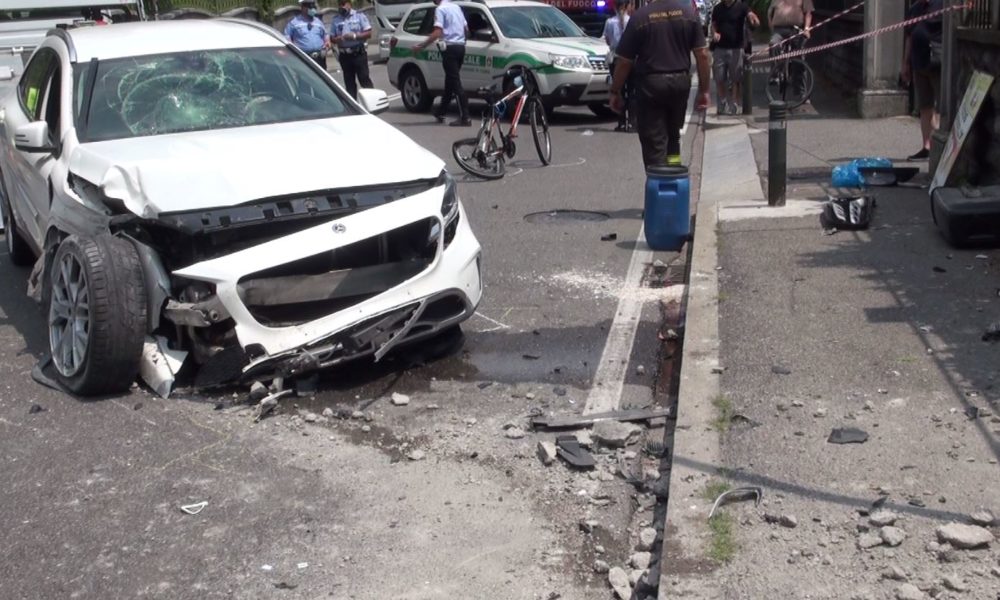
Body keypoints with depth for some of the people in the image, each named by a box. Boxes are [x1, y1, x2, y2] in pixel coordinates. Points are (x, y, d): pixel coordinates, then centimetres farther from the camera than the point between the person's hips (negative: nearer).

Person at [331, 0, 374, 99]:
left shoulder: (359, 16, 2)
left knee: (364, 79, -7)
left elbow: (368, 33, -2)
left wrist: (354, 36, -15)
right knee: (349, 82, 5)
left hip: (359, 53, -3)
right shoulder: (336, 20, 10)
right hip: (344, 55, 3)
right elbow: (332, 38, 11)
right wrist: (338, 39, -12)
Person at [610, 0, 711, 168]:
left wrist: (615, 92, 4)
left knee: (654, 142, 2)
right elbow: (702, 54, 0)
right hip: (681, 81, 4)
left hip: (650, 83, -4)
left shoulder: (639, 17, -9)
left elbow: (624, 61, -7)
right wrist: (704, 90, 7)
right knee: (673, 135, 23)